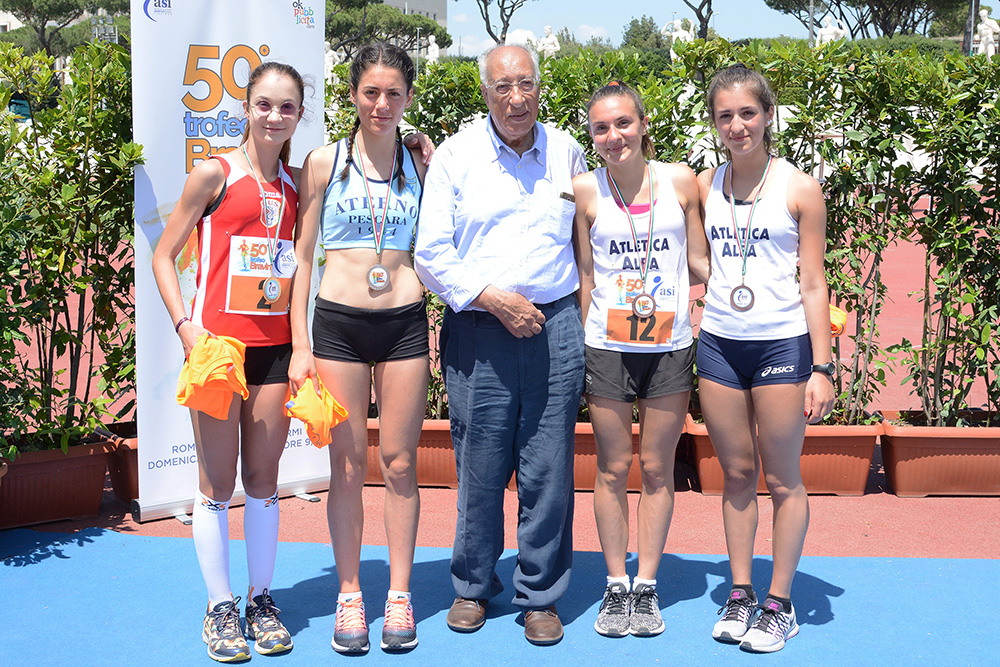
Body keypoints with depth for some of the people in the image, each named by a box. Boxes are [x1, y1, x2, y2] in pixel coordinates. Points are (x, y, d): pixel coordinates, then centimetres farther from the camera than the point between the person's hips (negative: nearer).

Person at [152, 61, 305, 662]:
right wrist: (185, 324, -11)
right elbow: (164, 256, -1)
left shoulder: (297, 184, 9)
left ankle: (262, 598, 22)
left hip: (275, 346, 4)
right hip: (219, 342, -3)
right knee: (218, 481, 3)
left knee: (263, 478, 10)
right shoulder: (215, 175, -2)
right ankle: (221, 607, 16)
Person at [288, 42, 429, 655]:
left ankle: (400, 594, 17)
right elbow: (303, 256, 4)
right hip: (338, 322, -1)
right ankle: (350, 596, 16)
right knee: (348, 464, 4)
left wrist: (437, 160, 4)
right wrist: (300, 344, -1)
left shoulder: (421, 165, 8)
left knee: (399, 463, 5)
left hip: (405, 322, 1)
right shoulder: (325, 163, 4)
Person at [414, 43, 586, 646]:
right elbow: (431, 254, 0)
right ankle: (473, 587, 23)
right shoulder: (456, 156, 3)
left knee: (549, 470, 3)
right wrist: (491, 298, -11)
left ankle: (541, 595, 18)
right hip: (478, 332, -1)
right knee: (480, 469, 3)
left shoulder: (567, 152, 10)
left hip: (555, 327, 1)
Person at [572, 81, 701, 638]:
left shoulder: (681, 181, 1)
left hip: (671, 347, 1)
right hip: (607, 348, -1)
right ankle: (616, 585, 20)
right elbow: (585, 275, 5)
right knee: (614, 469, 7)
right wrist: (581, 343, 2)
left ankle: (646, 586, 20)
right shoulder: (586, 190, -2)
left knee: (658, 469, 8)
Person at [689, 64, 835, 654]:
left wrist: (821, 367, -8)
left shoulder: (800, 189, -5)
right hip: (719, 344, 4)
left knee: (782, 478, 5)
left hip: (782, 344, -3)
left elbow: (814, 285, -5)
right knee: (737, 475, 11)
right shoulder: (705, 186, 6)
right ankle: (740, 593, 23)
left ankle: (780, 604, 16)